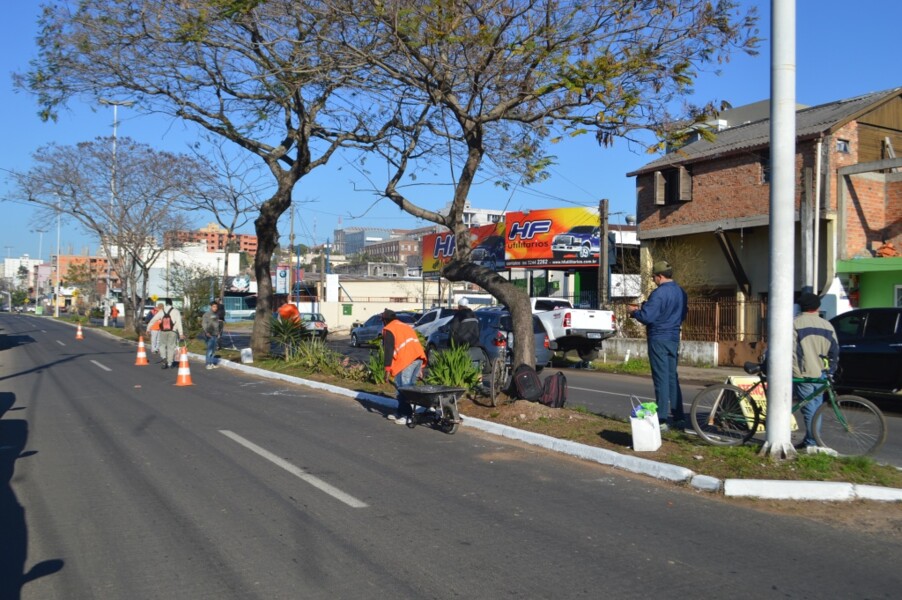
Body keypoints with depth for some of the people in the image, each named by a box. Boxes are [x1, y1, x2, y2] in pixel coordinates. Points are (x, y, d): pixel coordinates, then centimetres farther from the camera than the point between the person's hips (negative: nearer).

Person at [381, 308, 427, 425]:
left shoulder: (388, 330, 6)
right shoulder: (406, 326, 29)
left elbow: (388, 350, -5)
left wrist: (388, 368, -6)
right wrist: (419, 368, 27)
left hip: (406, 361, -8)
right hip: (418, 358, 8)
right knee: (408, 387, 15)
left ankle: (407, 416, -7)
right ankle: (402, 413, 22)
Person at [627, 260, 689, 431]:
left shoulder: (659, 293, -18)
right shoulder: (681, 292, 9)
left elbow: (647, 317, -23)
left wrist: (634, 311, -3)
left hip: (659, 339, -8)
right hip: (674, 339, 8)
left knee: (661, 379, -4)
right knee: (672, 377, 15)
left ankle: (663, 420, -2)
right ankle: (678, 416, 19)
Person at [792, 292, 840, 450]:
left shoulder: (795, 323, -6)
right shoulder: (827, 325, 10)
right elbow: (835, 351, 12)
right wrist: (830, 371, 20)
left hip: (803, 373, -5)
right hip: (820, 373, 5)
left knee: (809, 408, -3)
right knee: (816, 407, 13)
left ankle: (812, 442, -1)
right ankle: (811, 440, 18)